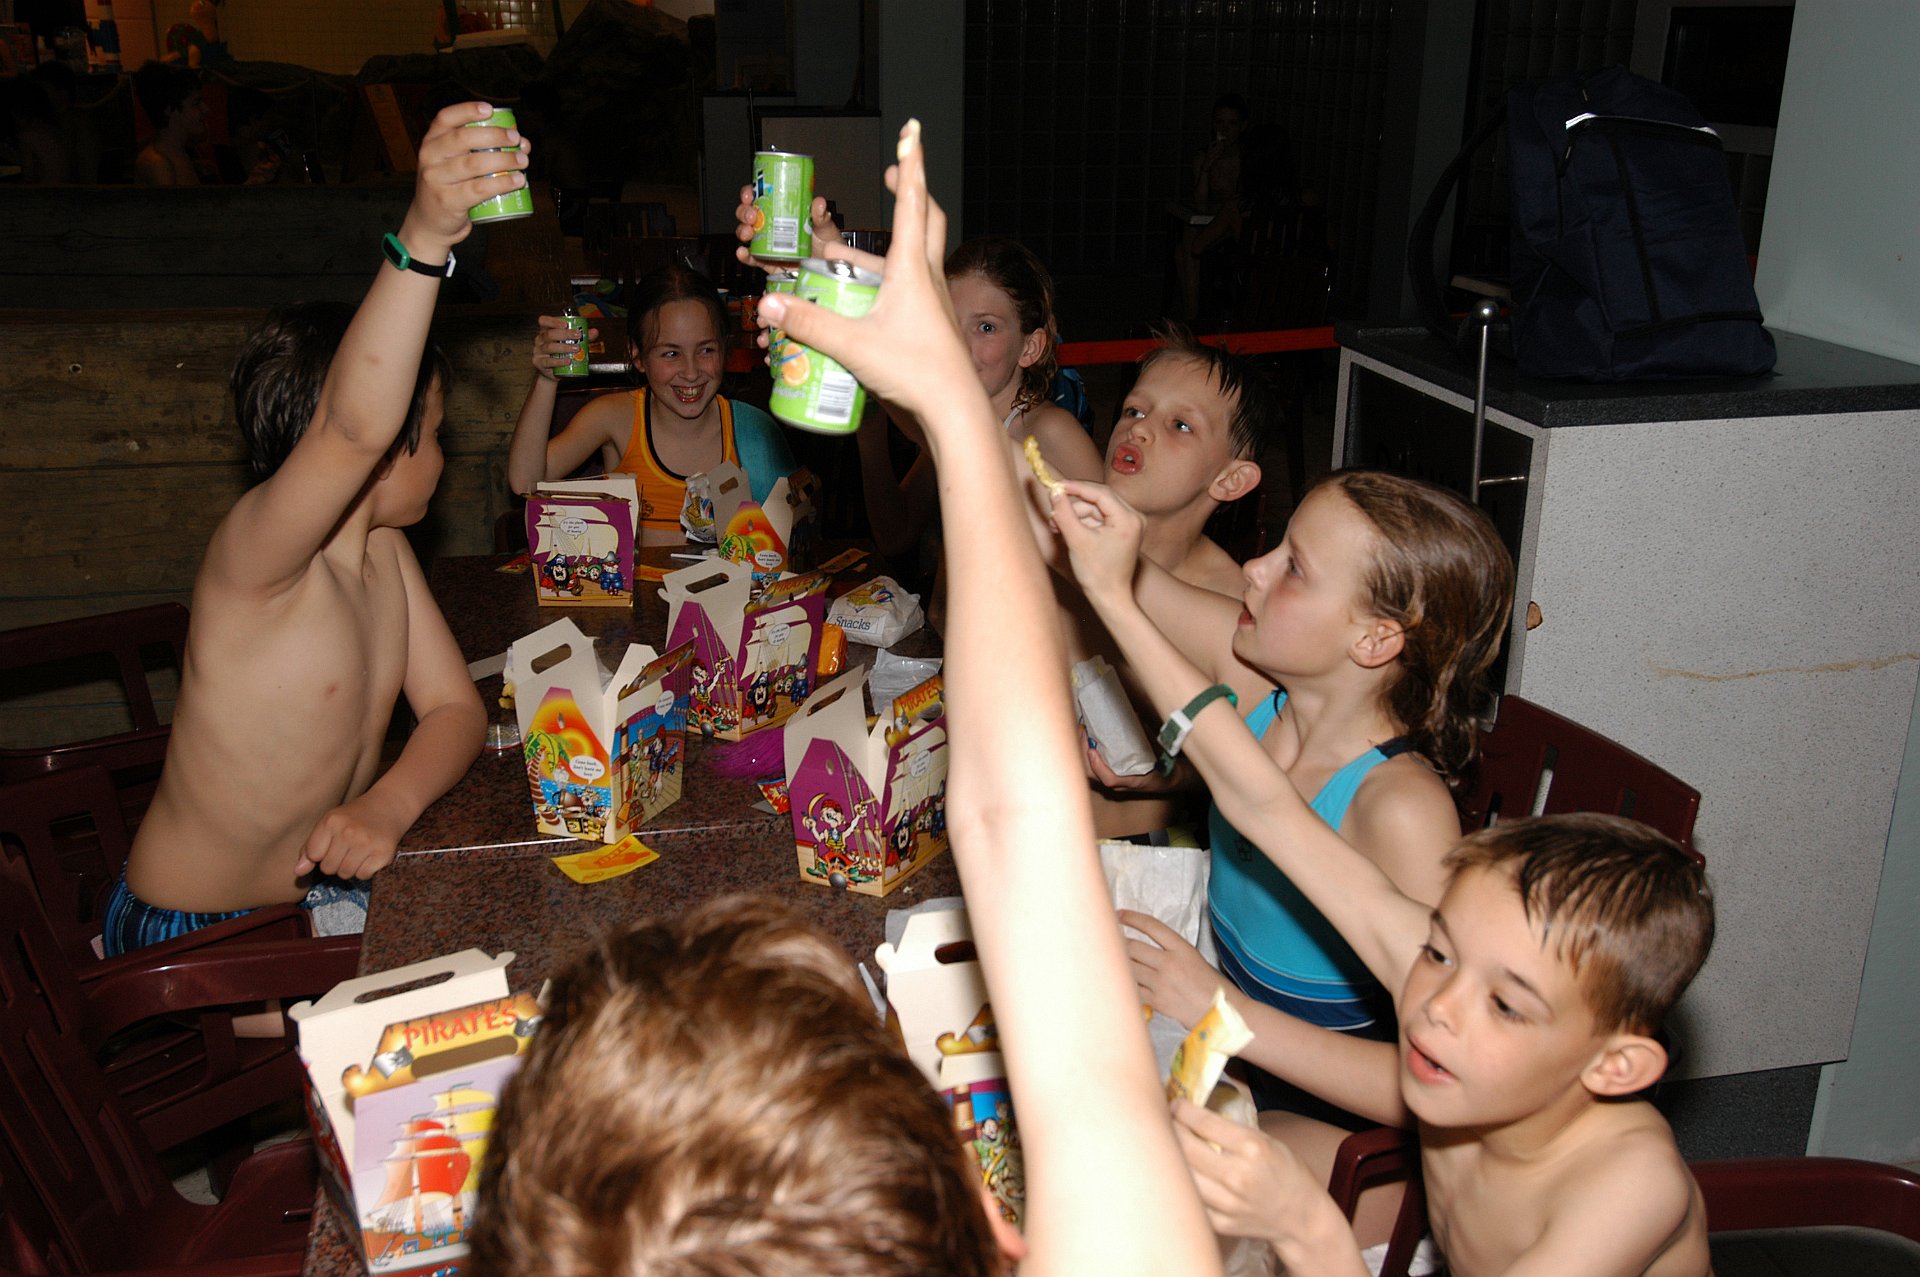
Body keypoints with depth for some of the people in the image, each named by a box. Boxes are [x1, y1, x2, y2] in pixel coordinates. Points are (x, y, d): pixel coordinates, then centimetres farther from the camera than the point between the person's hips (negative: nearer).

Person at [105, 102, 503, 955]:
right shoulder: (252, 554, -25)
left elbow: (455, 708, -1)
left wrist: (389, 803, -22)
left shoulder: (383, 549, 2)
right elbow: (357, 429, -46)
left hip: (326, 887, 7)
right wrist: (423, 240, -59)